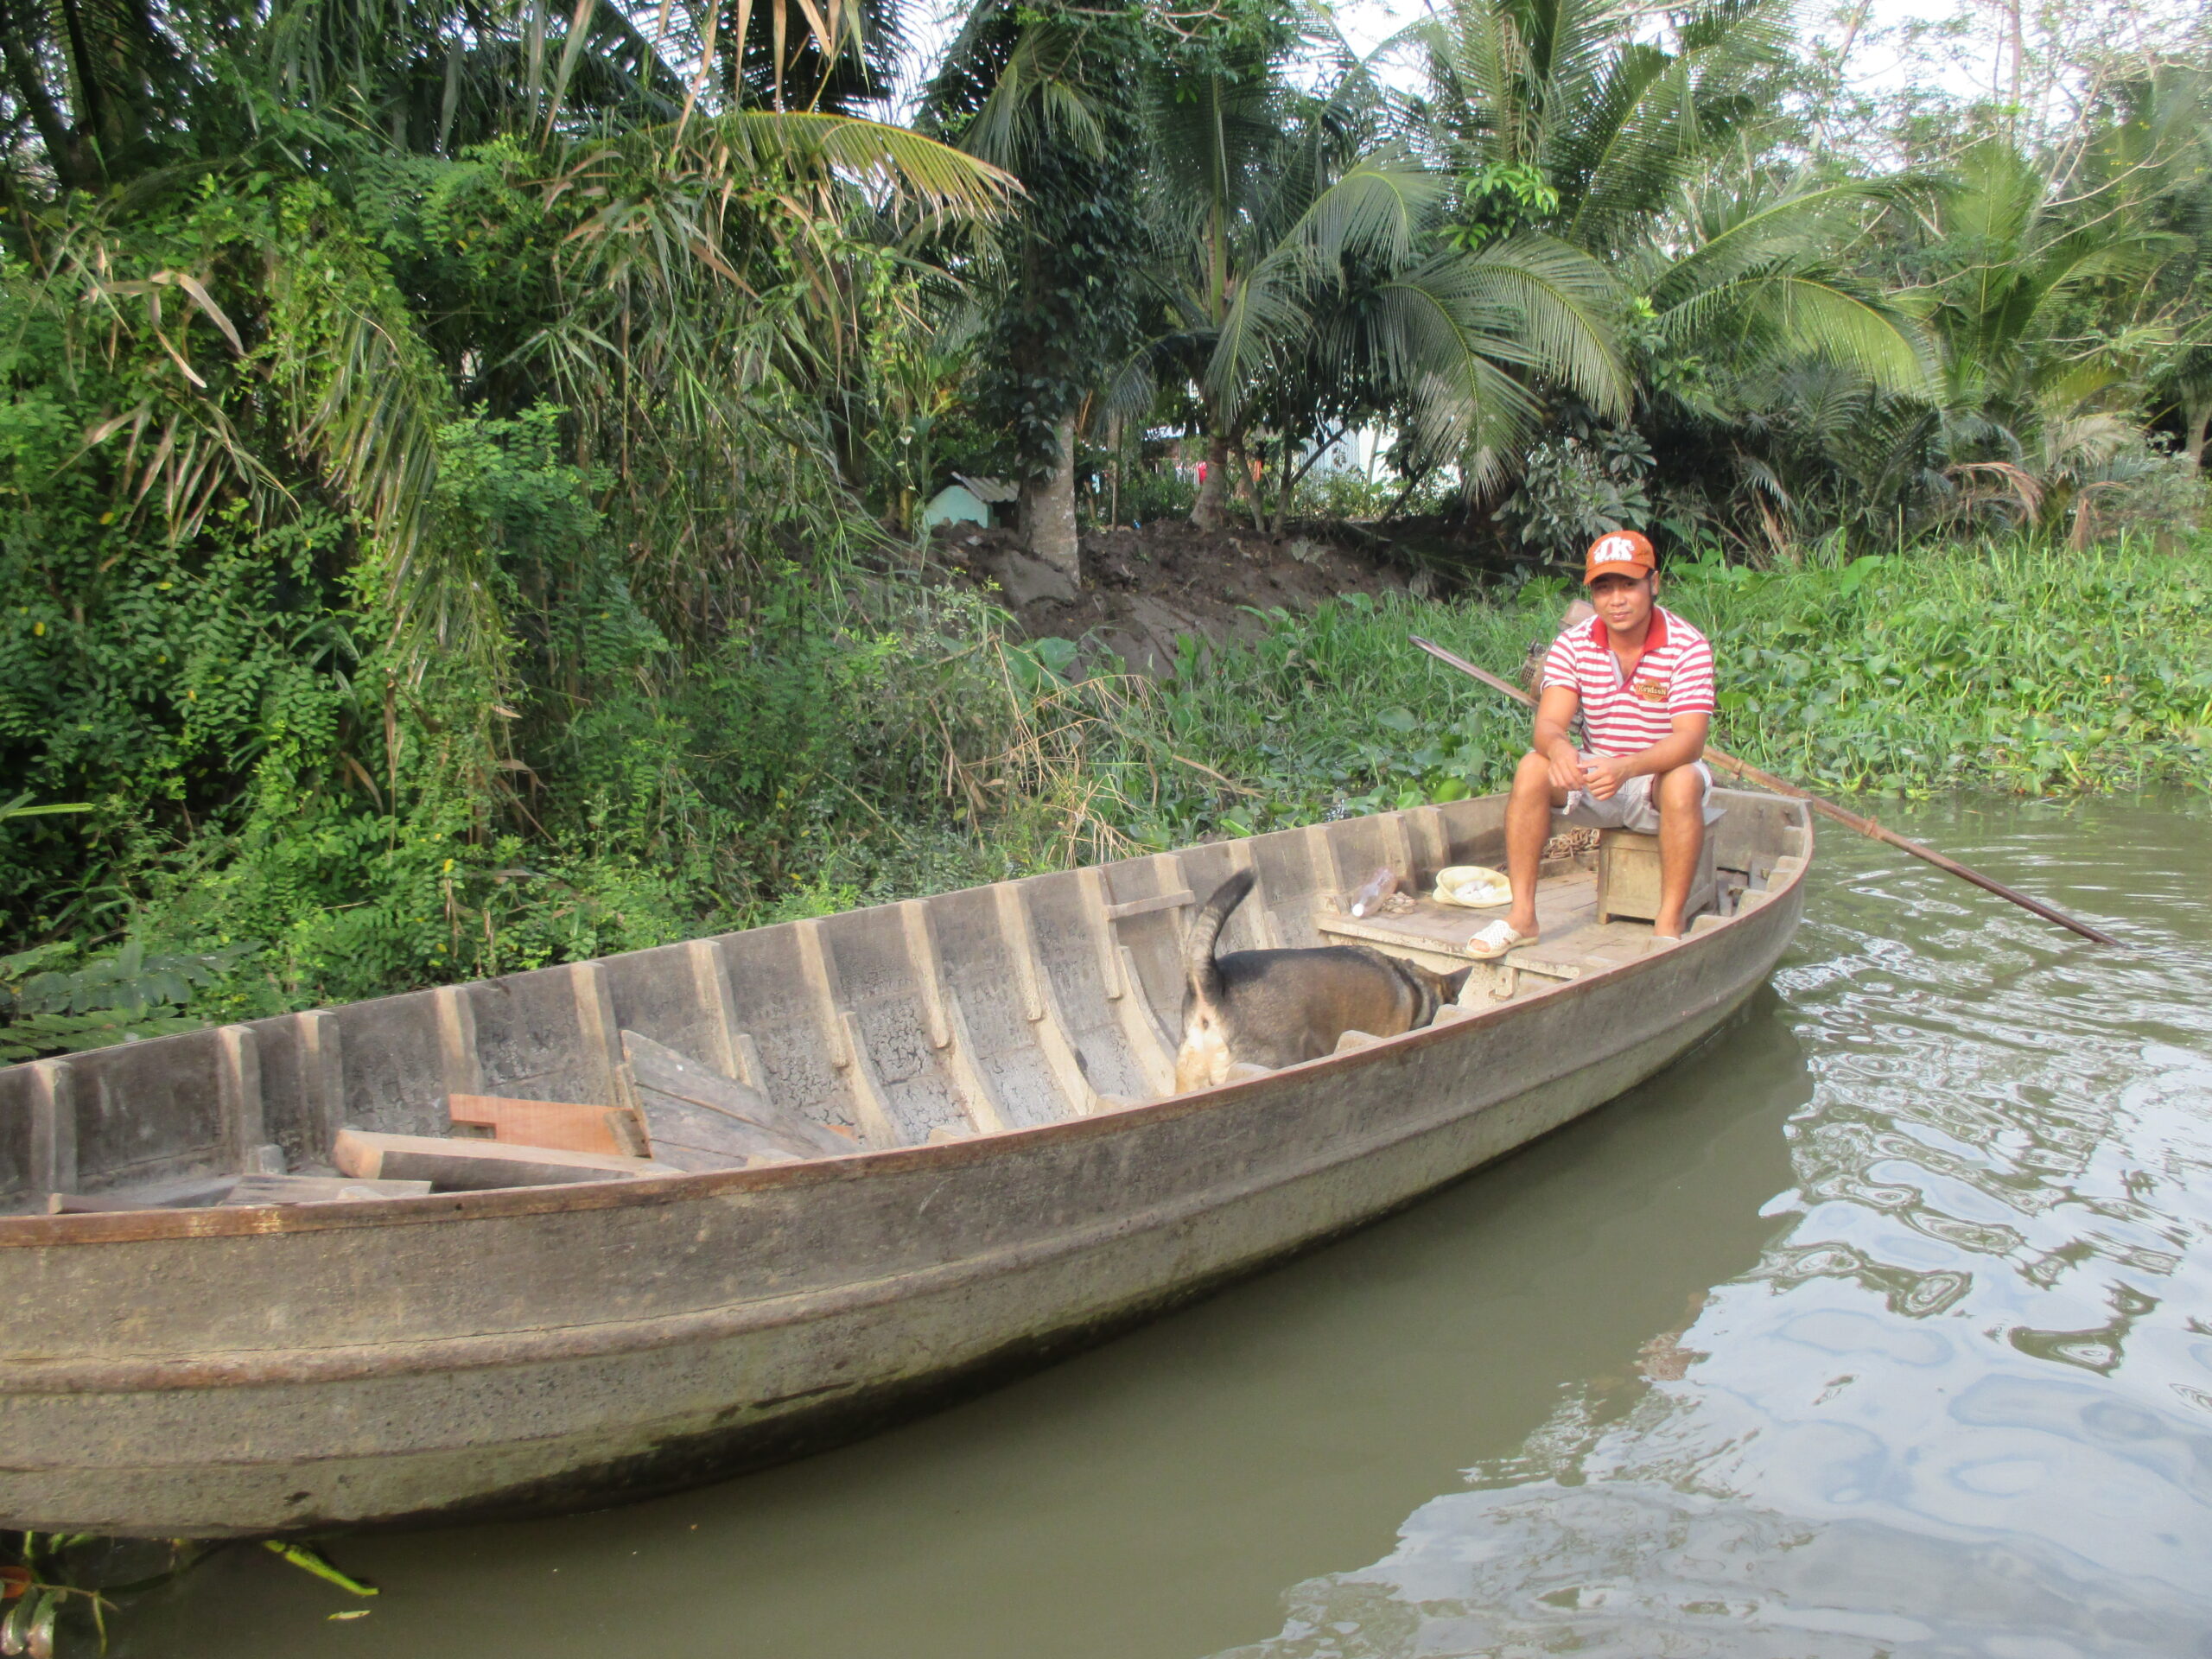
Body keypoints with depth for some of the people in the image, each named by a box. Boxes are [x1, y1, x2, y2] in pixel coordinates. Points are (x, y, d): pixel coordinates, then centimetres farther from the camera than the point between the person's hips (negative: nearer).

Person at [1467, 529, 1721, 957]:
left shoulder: (1688, 647, -15)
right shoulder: (1573, 645, -6)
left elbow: (1690, 738, -26)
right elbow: (1549, 723, -17)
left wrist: (1627, 767, -45)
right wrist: (1558, 748, -44)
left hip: (1659, 780, -3)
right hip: (1596, 778, 3)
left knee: (1684, 782, -35)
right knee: (1533, 767, -24)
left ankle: (1669, 924, -26)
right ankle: (1521, 914, -21)